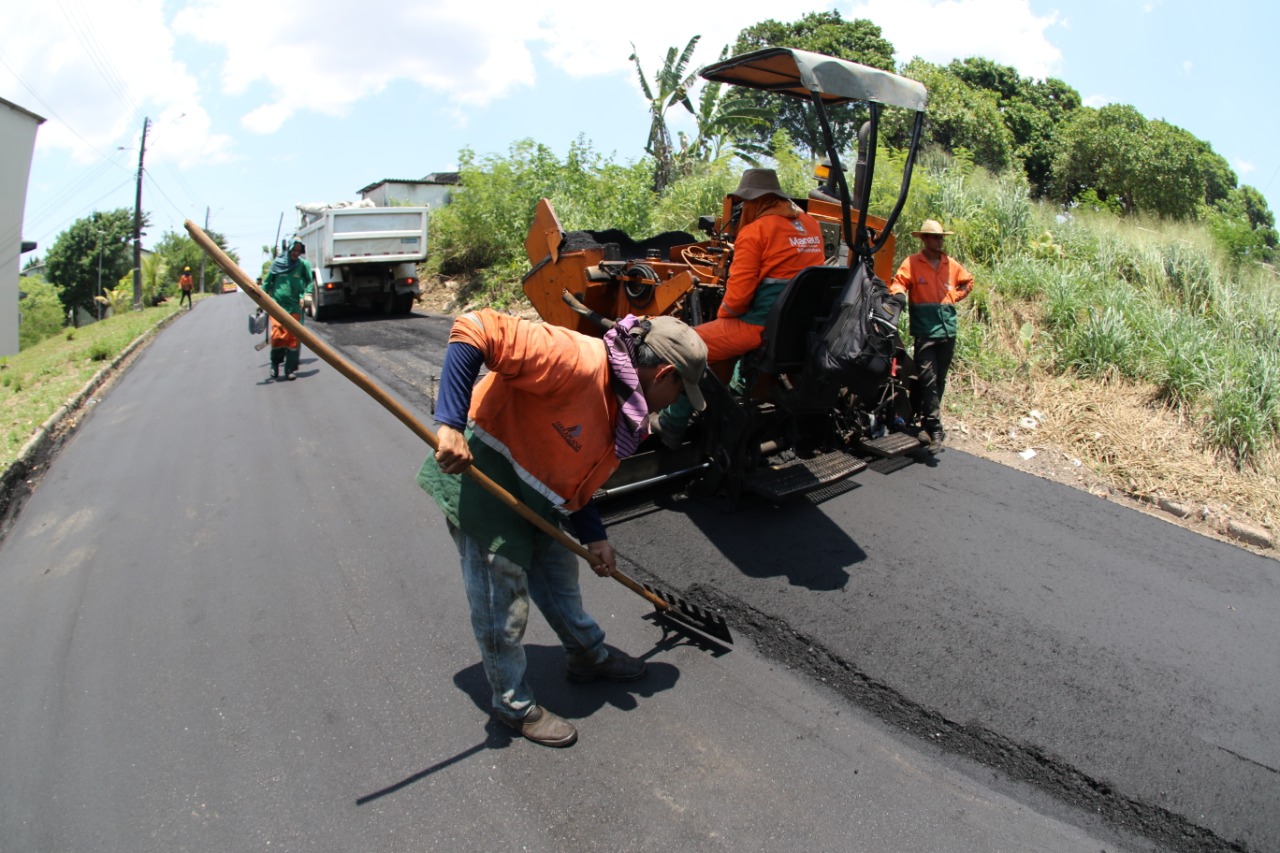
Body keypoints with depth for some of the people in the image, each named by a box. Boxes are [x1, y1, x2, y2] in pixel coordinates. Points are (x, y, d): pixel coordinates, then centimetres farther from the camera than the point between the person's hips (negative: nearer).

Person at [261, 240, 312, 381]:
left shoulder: (303, 264, 3)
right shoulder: (277, 263, 4)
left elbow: (309, 282, 9)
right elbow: (267, 282, 11)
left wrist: (305, 296, -6)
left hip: (294, 306, 0)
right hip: (277, 304, 0)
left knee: (293, 337, -1)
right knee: (277, 334, -12)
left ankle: (290, 369, 7)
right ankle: (275, 364, 8)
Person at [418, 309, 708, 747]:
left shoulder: (623, 409, 5)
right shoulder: (578, 360, -27)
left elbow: (574, 479, 13)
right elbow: (474, 329, -32)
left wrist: (594, 537, 7)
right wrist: (451, 425, -36)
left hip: (537, 500, 10)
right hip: (483, 481, -9)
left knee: (561, 581, 25)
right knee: (503, 607, 5)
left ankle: (589, 656, 49)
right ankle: (515, 705, 28)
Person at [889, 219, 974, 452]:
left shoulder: (952, 265, 13)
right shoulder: (912, 263, -1)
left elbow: (968, 282, 28)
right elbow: (897, 283, -3)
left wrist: (954, 297, 13)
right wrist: (899, 295, -24)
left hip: (948, 330, 5)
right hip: (924, 330, -5)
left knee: (939, 380, 9)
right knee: (927, 379, -10)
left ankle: (924, 421, 20)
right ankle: (934, 428, -8)